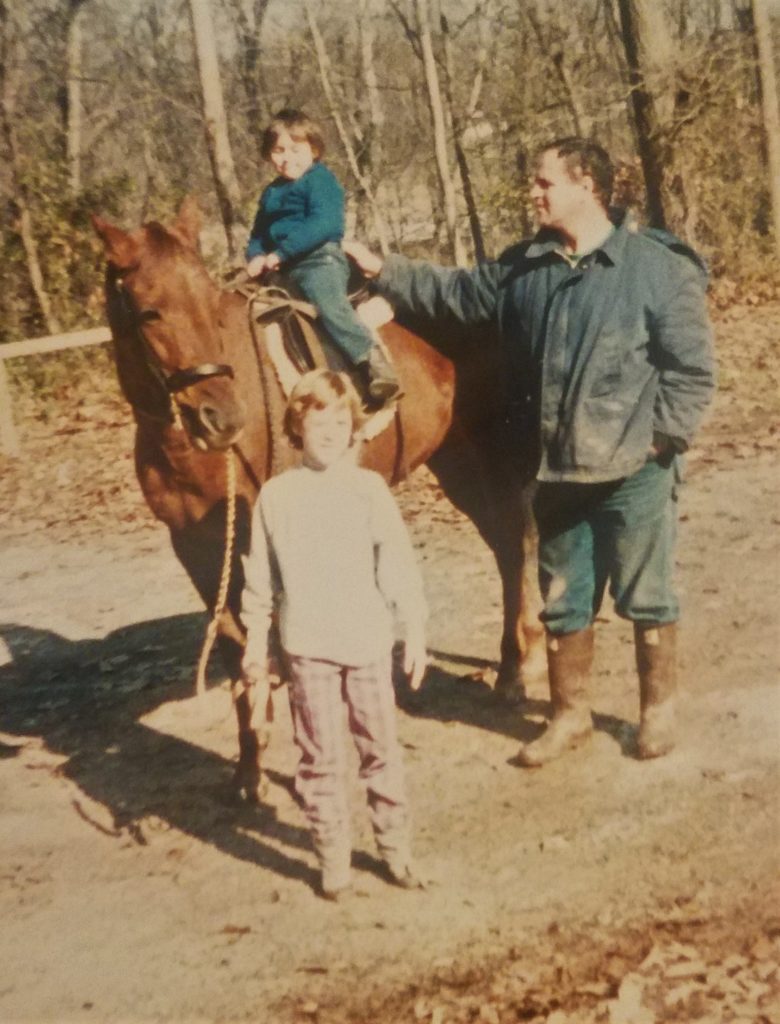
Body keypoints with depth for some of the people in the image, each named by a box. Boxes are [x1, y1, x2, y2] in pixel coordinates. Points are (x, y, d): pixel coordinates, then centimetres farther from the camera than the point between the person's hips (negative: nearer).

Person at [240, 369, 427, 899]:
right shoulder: (276, 496, -2)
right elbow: (261, 577, 4)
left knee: (381, 749, 11)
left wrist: (416, 632, -4)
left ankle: (396, 848, 25)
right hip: (307, 649, 0)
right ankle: (333, 858, 18)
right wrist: (255, 643, 6)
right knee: (320, 756, 6)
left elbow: (399, 566, -2)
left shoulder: (369, 488, -3)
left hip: (368, 642, 0)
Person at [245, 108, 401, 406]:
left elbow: (323, 225, -16)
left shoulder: (320, 180, -1)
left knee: (330, 304, -33)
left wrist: (280, 253, -20)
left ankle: (375, 366, -37)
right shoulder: (271, 194, 22)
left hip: (319, 260, -8)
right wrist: (256, 257, -2)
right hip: (284, 271, 8)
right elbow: (258, 234, 23)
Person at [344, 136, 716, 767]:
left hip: (635, 473, -5)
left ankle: (658, 709, 28)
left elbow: (694, 369, -11)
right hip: (557, 471, 5)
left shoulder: (659, 267, -12)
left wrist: (658, 436, -15)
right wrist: (383, 271, 7)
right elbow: (456, 293, 15)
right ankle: (570, 714, 30)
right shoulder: (525, 268, 4)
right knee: (563, 602, 14)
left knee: (646, 598, 9)